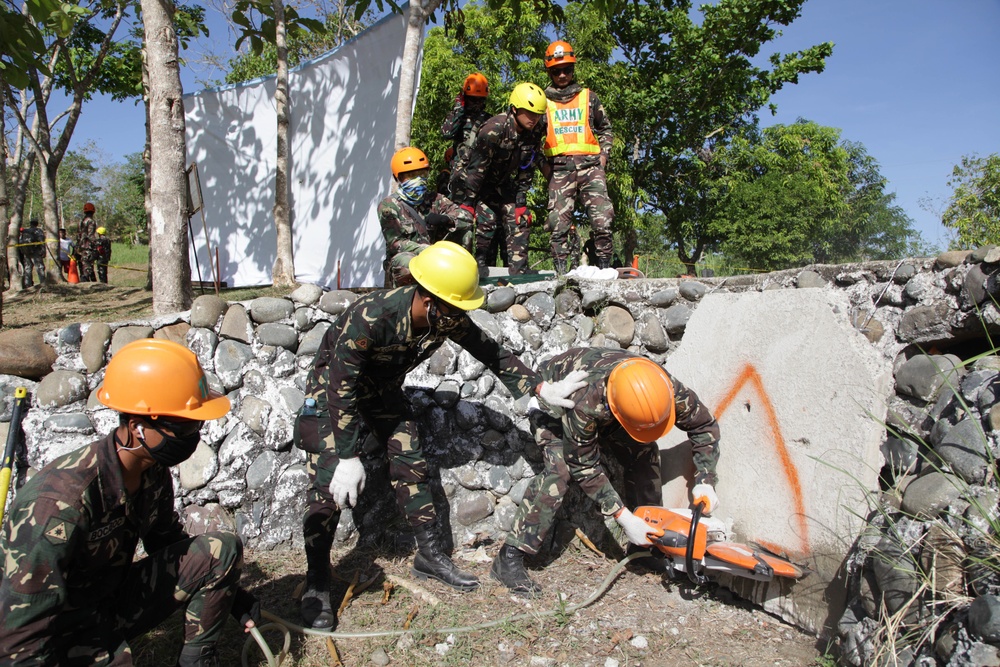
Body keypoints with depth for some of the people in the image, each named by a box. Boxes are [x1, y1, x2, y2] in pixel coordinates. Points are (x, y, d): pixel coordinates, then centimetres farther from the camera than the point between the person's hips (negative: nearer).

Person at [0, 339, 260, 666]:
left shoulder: (153, 471, -9)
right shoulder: (60, 503, -31)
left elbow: (168, 541, 8)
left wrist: (231, 593, 5)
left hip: (116, 600, 7)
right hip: (61, 636, -6)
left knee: (222, 550, -6)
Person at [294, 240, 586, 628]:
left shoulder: (449, 319, -21)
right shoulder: (371, 317, -39)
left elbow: (492, 354, -7)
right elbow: (341, 386, -32)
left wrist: (542, 390, -11)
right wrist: (348, 458, -31)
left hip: (383, 388, 6)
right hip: (332, 388, -5)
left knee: (411, 466, 2)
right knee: (330, 484, -11)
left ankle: (430, 556, 17)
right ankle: (316, 585, 4)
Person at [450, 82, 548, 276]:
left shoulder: (534, 133, -9)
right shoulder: (494, 129, -29)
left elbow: (526, 171, -1)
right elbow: (476, 167, -28)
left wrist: (521, 201, -5)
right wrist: (467, 201, -28)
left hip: (502, 183, 7)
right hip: (473, 181, -6)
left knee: (520, 220, -3)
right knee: (487, 219, -21)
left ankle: (519, 268, -1)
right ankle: (479, 264, -10)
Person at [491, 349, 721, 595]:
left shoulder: (664, 388, -33)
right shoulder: (586, 403, -46)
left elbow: (705, 425, -14)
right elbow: (584, 466, -32)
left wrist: (705, 481, -21)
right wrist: (624, 517, -31)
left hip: (602, 406, 6)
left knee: (644, 453, -9)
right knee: (559, 468, -27)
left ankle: (645, 544, 9)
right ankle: (509, 558, -20)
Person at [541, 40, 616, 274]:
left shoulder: (588, 97, 20)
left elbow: (605, 129, 26)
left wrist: (604, 154, 10)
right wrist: (542, 164, 8)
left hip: (590, 164, 0)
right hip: (559, 169, 0)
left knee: (602, 219, -14)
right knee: (558, 223, -7)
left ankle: (605, 268, -6)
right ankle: (561, 272, -2)